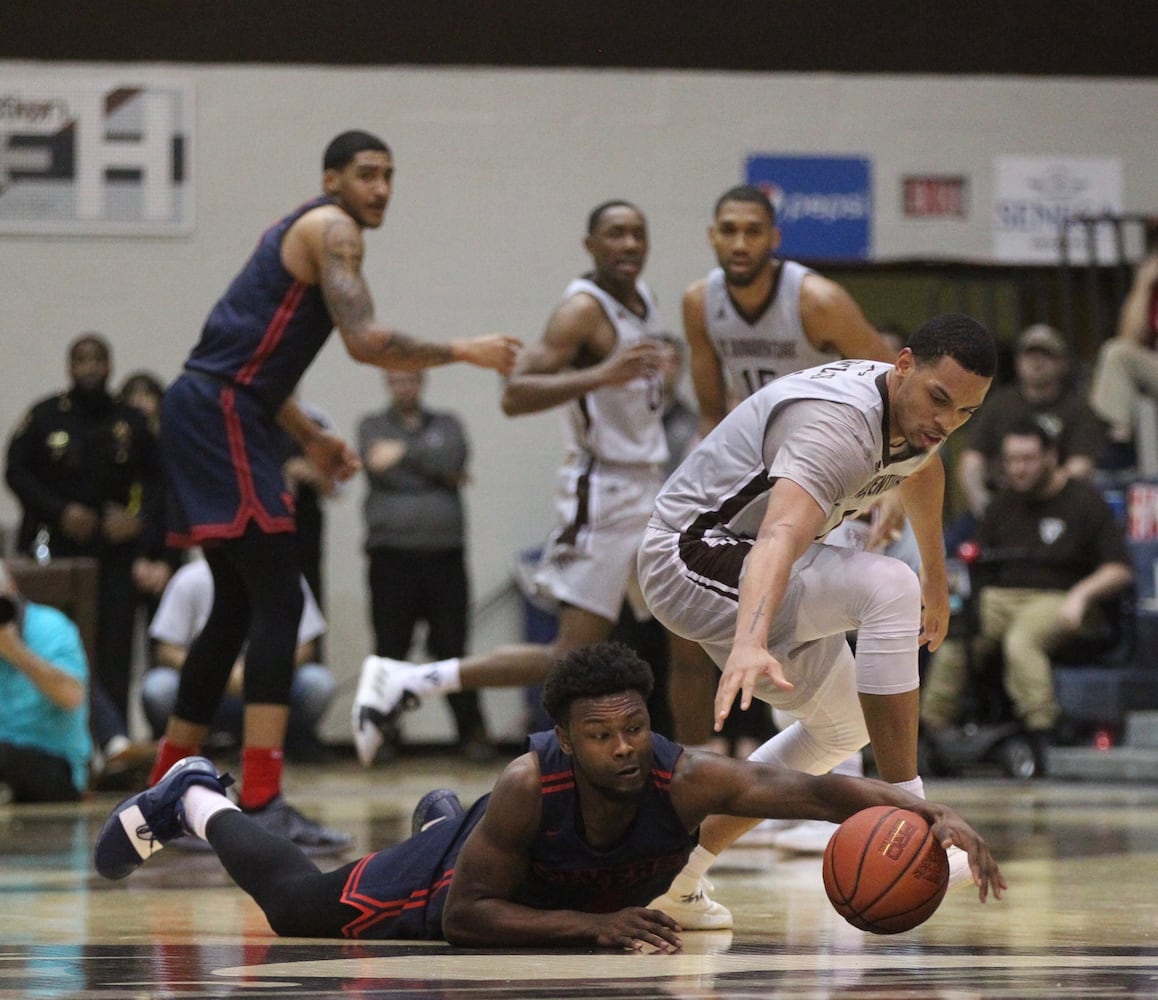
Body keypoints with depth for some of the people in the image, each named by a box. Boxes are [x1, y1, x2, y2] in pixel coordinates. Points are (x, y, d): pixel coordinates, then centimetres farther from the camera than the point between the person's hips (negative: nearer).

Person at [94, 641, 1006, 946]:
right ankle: (195, 800, 39)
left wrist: (934, 816, -75)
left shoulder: (686, 779, -44)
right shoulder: (530, 787, -44)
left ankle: (445, 818, 69)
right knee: (295, 901, 13)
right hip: (467, 870, -4)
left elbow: (814, 789, -58)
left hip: (607, 901, 4)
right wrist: (592, 925, -50)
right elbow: (465, 915, -38)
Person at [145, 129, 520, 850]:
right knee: (278, 602, -14)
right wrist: (464, 352, -10)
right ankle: (262, 804, -19)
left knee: (239, 607, 16)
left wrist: (311, 437, 24)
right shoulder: (332, 230, -8)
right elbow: (367, 342, -20)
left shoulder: (302, 234, 23)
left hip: (209, 412, 11)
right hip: (221, 414, -11)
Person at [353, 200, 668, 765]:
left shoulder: (641, 299, 11)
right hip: (603, 499, -9)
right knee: (572, 659, -14)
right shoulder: (584, 309, -15)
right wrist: (601, 376, -37)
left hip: (650, 492, 9)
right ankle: (404, 682, -12)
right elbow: (514, 395, -28)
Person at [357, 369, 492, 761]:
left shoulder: (447, 424, 16)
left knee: (451, 646, -1)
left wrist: (405, 452, -7)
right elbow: (380, 468, -6)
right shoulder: (374, 426, 13)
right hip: (391, 553, -1)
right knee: (390, 647, -2)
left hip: (444, 553, 1)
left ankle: (472, 733, 2)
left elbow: (454, 457, -5)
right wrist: (442, 475, -4)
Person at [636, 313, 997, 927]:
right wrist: (751, 644, -64)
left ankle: (676, 876, 20)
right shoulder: (838, 423, -32)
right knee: (888, 589, -29)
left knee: (842, 725, 20)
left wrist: (936, 580, 38)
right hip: (692, 559, -11)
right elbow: (780, 537, -48)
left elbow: (922, 473, 25)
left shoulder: (917, 412, -2)